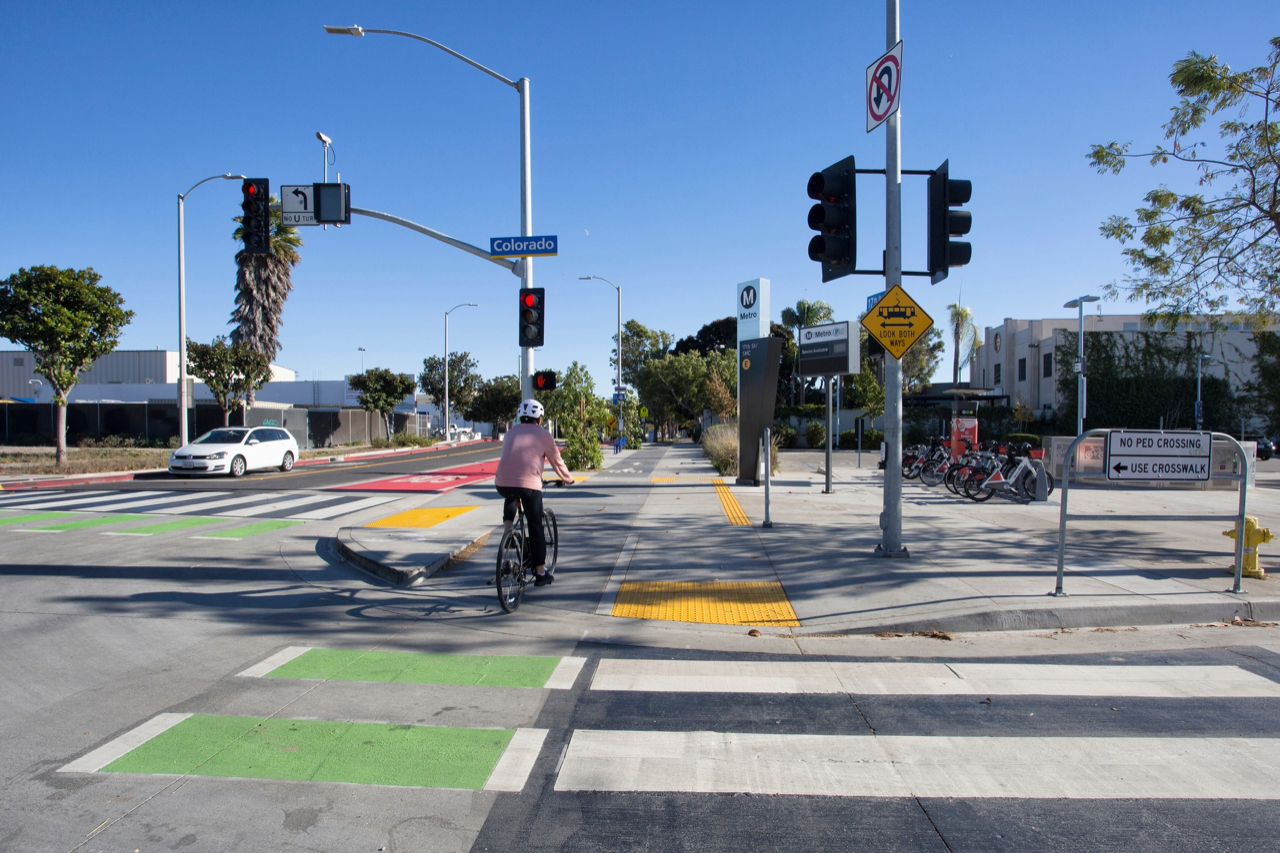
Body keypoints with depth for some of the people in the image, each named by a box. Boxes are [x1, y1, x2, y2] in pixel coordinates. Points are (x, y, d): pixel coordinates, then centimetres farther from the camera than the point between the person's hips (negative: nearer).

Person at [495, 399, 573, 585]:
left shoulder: (511, 433, 21)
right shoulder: (543, 435, 10)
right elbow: (557, 462, 16)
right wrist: (568, 479, 34)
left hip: (503, 484, 4)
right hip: (529, 485, -3)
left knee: (510, 499, 39)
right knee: (535, 527, 9)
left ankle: (507, 529, 21)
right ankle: (540, 573, 14)